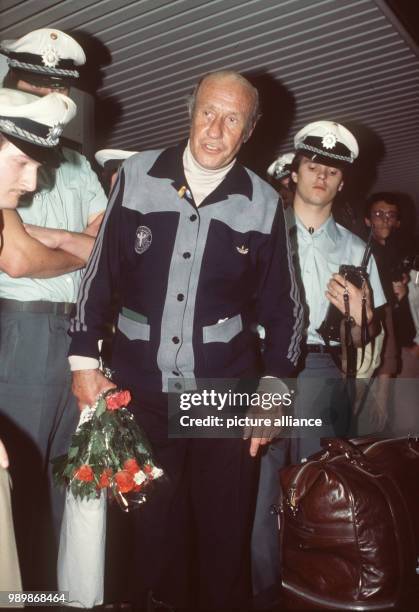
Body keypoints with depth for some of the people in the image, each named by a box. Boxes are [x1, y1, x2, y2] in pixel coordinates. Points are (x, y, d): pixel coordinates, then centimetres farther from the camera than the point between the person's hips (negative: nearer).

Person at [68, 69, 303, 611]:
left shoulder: (263, 204, 0)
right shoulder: (137, 176, 0)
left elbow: (282, 307, 5)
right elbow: (100, 274, 3)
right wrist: (83, 360, 1)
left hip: (225, 392, 0)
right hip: (139, 386, 1)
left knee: (224, 532, 11)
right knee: (150, 528, 12)